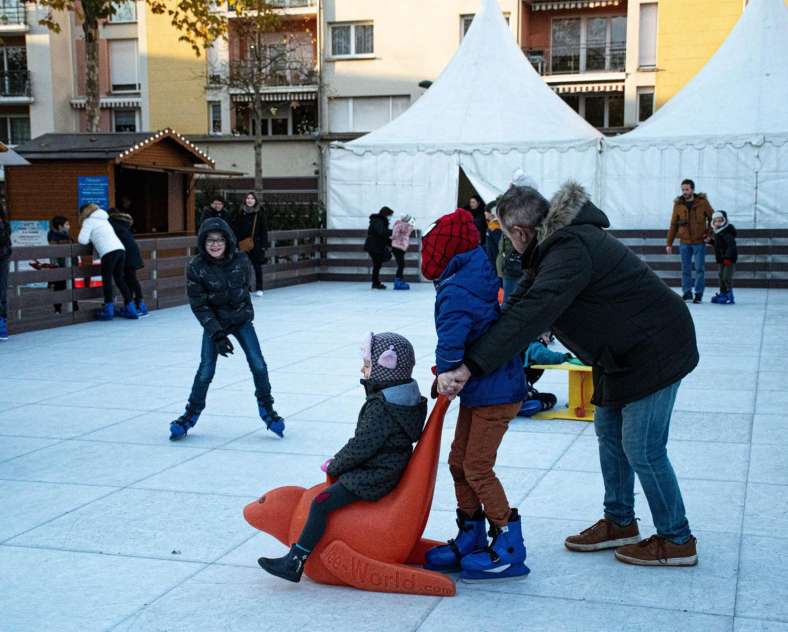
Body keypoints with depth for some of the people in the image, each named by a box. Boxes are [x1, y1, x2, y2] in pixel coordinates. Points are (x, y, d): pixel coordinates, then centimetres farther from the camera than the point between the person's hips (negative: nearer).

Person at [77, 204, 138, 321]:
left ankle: (109, 309, -2)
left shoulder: (89, 221, 7)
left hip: (109, 252, -7)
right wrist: (94, 238, 26)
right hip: (120, 249, 7)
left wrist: (90, 240, 18)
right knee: (119, 279, 13)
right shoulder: (103, 219, 30)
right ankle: (130, 308, 13)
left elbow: (82, 240, -1)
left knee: (106, 279, 1)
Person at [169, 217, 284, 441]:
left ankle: (267, 409, 14)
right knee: (206, 371, -4)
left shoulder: (240, 260, -16)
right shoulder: (196, 267, -21)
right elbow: (199, 306, -16)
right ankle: (191, 414, 17)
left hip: (242, 319, 1)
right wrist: (217, 334, -19)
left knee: (258, 366, -7)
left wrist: (244, 311, 8)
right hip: (213, 323, -1)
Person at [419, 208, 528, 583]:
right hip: (480, 391, 10)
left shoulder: (455, 294, -22)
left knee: (477, 468, -4)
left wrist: (444, 378, -5)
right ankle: (471, 541, 23)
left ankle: (509, 551, 4)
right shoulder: (481, 279, 9)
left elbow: (450, 348, -27)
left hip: (495, 393, -10)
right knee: (458, 463, 13)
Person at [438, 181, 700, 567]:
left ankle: (676, 541, 14)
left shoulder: (570, 251, -27)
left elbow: (529, 315, -38)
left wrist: (469, 367, -39)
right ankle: (619, 524, 31)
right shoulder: (560, 241, 5)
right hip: (625, 350, 10)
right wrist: (463, 360, -3)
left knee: (642, 449, -2)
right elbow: (520, 301, 5)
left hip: (654, 350, -10)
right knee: (609, 433, 17)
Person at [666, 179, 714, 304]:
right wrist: (669, 243, 4)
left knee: (699, 268, -1)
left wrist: (709, 233, -2)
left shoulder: (702, 202, -4)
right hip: (684, 242, 2)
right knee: (685, 269, 6)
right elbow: (673, 225, 5)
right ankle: (687, 292, 15)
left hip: (699, 242, -2)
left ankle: (699, 294, 7)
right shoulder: (678, 204, 1)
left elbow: (712, 218, 7)